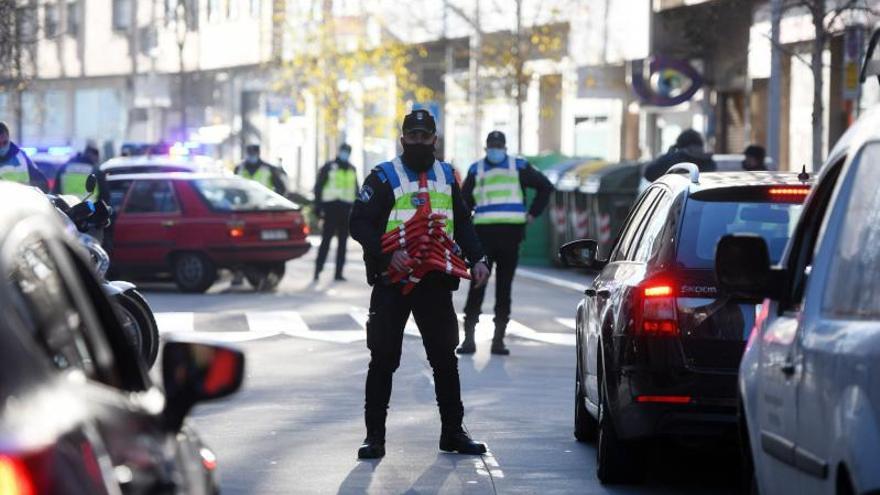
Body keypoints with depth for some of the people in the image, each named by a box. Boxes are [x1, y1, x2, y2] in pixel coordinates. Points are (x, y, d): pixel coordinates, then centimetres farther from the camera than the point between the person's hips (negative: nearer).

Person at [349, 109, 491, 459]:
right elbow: (359, 224, -8)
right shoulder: (384, 178, -1)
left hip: (436, 283, 4)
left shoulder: (446, 177, 14)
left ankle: (452, 432, 17)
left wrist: (477, 259, 7)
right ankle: (374, 436, 4)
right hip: (392, 282, -4)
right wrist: (388, 253, -21)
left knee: (445, 358, 8)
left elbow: (462, 223, 22)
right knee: (383, 360, -2)